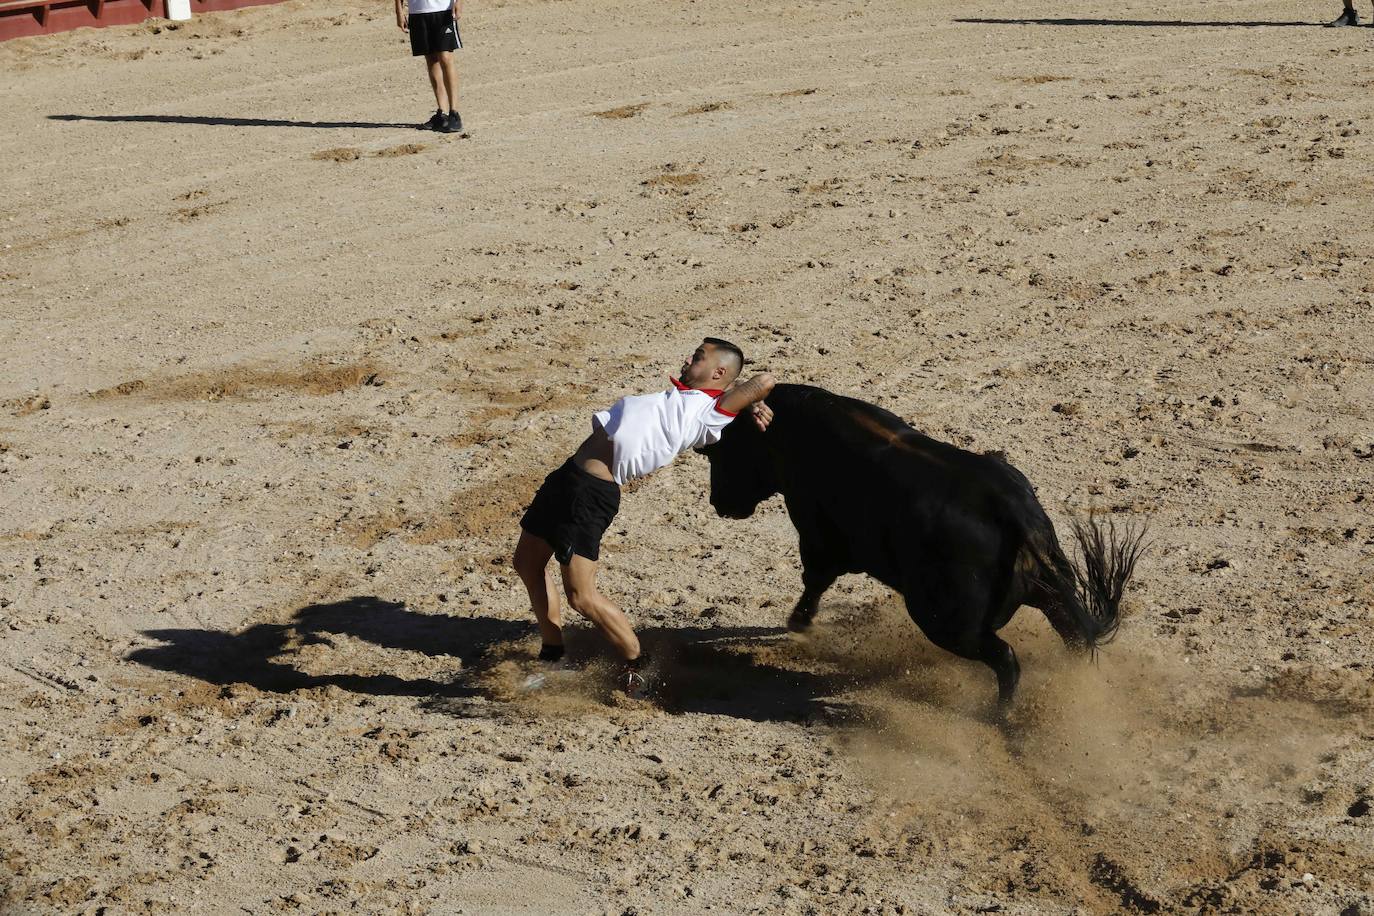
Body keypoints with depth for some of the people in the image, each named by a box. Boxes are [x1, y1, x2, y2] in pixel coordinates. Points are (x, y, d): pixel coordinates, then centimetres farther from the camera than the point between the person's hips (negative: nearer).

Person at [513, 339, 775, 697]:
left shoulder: (710, 411, -9)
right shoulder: (677, 397, 17)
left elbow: (764, 381, -12)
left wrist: (750, 402, 7)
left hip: (592, 493, -10)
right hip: (568, 476, 10)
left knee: (582, 596, -9)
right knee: (527, 563, 21)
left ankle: (636, 666, 9)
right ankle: (552, 654, 33)